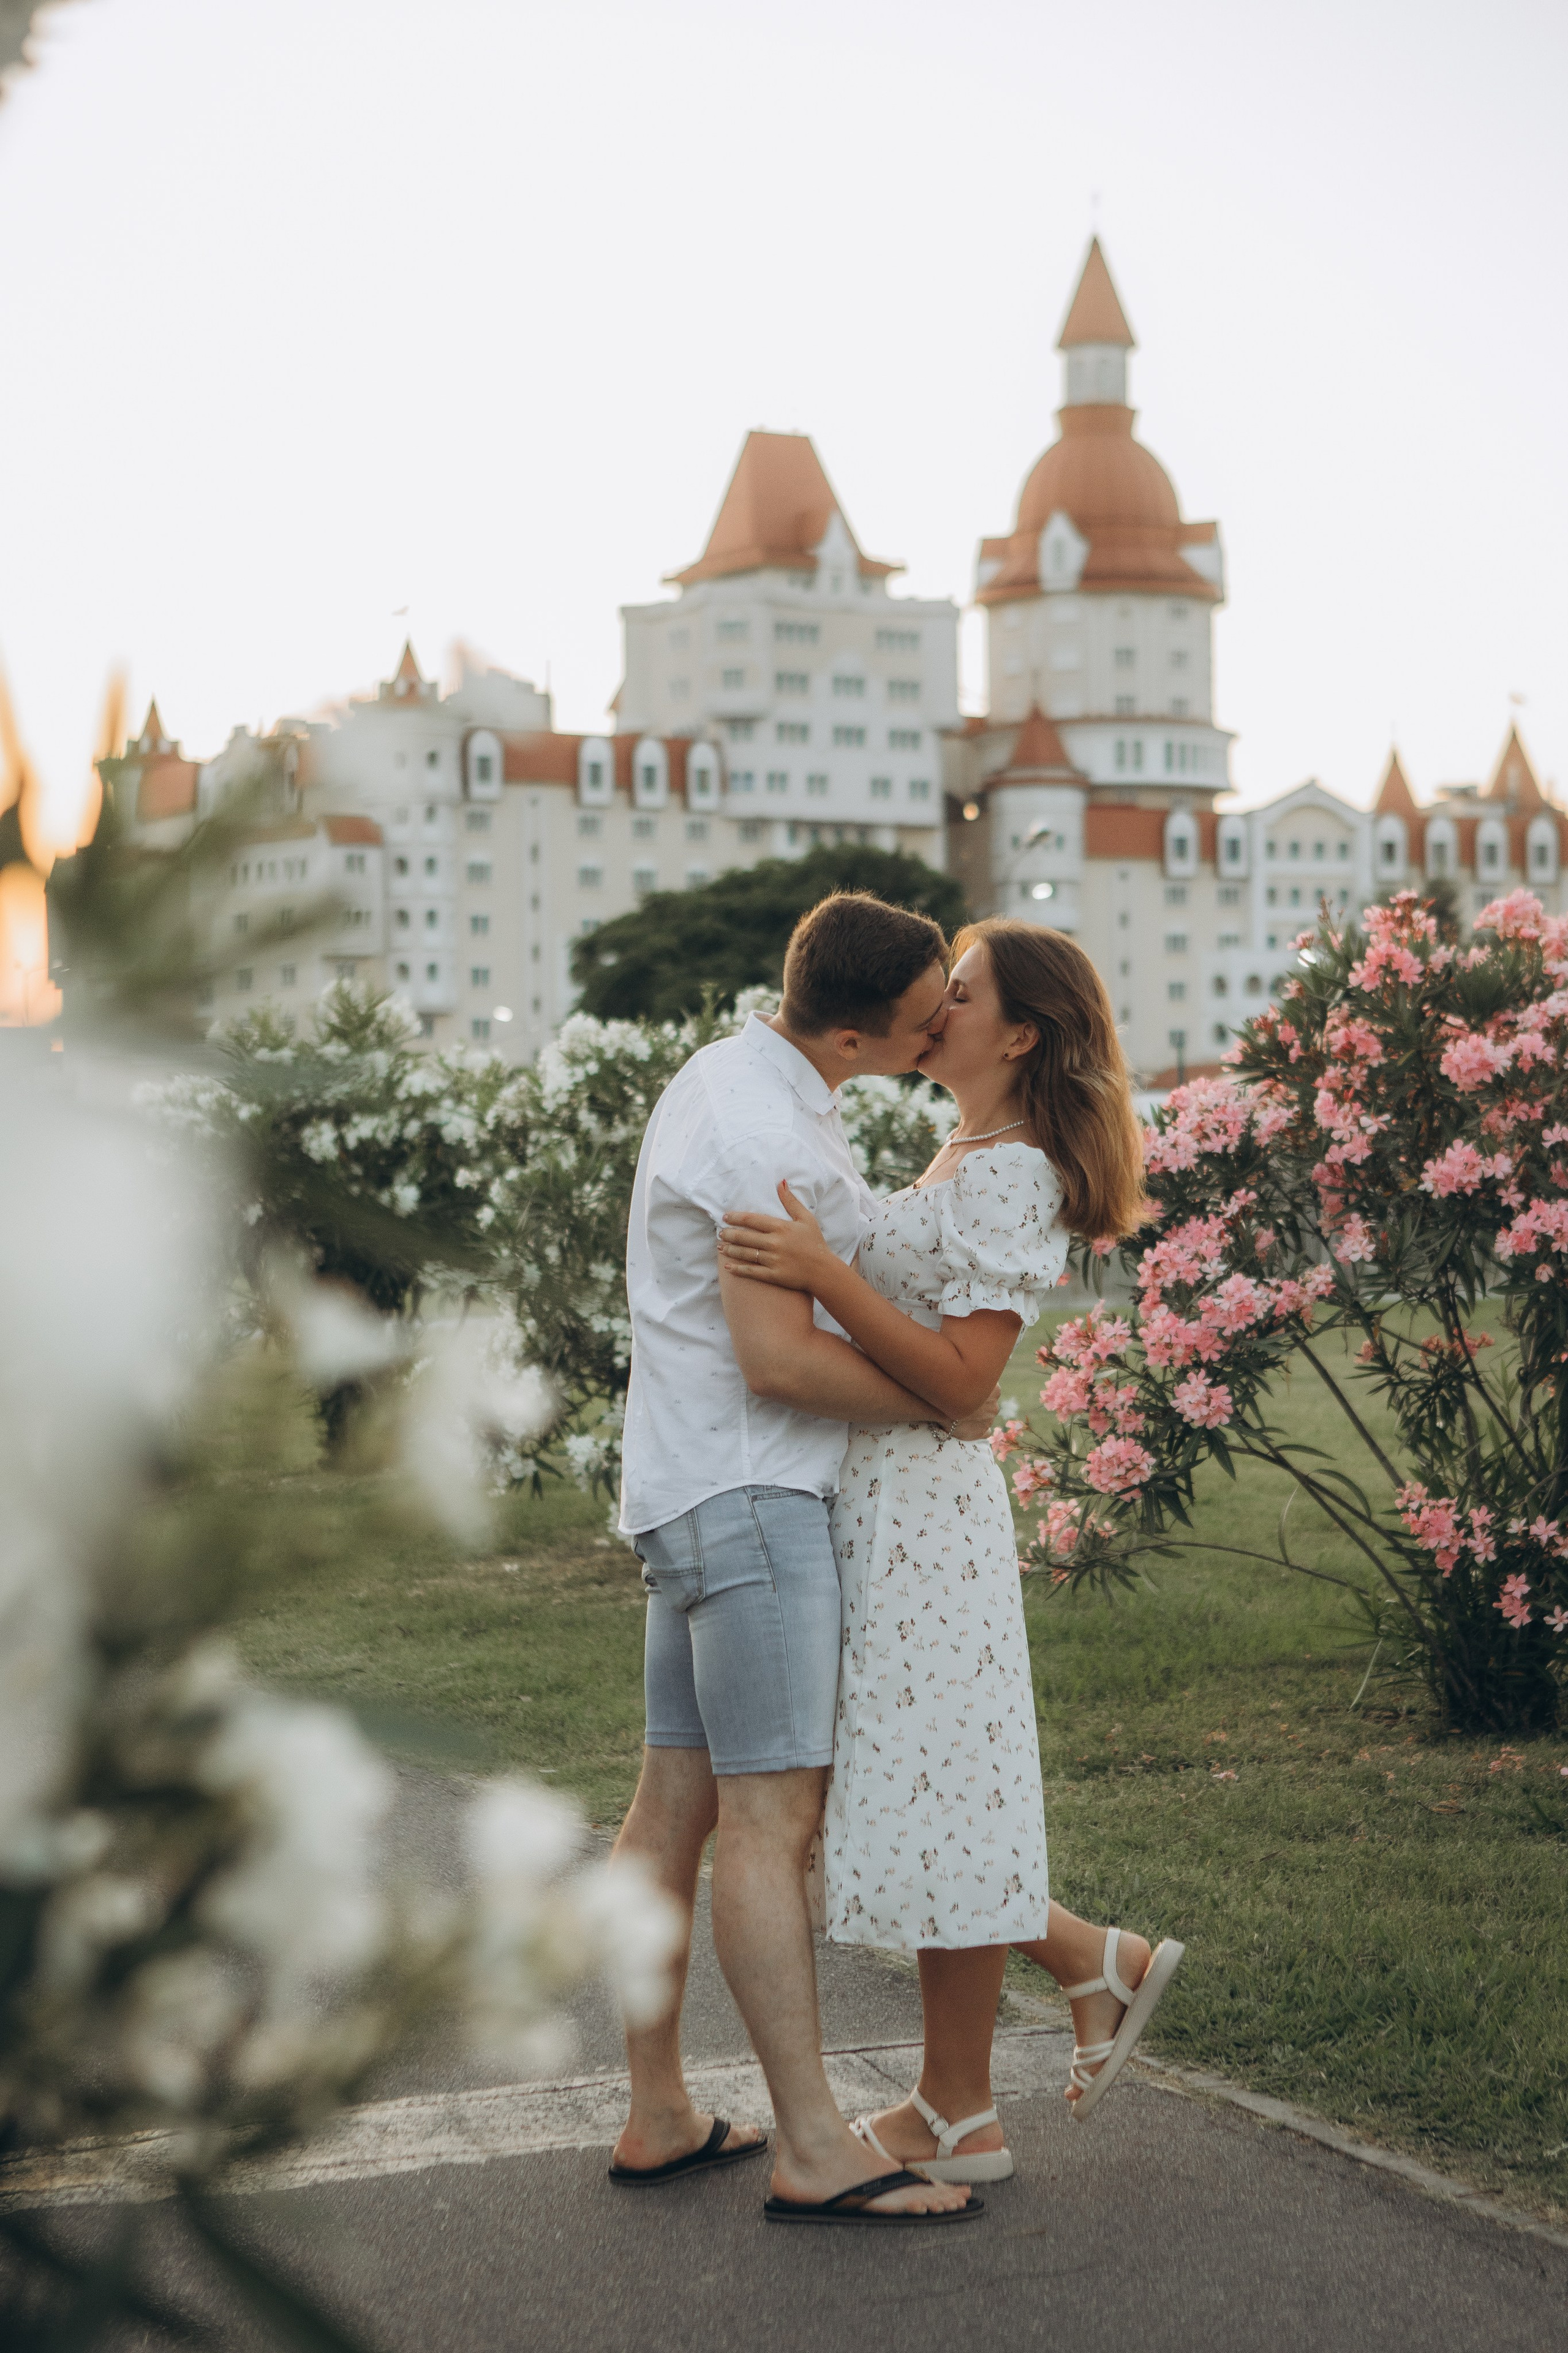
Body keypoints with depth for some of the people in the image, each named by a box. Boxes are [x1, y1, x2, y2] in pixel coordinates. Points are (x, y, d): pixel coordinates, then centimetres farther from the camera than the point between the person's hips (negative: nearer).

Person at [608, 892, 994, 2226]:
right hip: (747, 1495, -10)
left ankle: (659, 2117, 17)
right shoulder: (765, 1128, -19)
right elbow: (778, 1355, -21)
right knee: (773, 1814, -8)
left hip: (699, 1490, 10)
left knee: (677, 1804, 11)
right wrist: (946, 1407, -9)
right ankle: (812, 2150, -5)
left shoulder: (739, 1076, 14)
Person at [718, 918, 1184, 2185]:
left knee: (930, 1798, -1)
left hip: (922, 1508, -10)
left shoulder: (1011, 1177, -14)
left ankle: (960, 2117, 11)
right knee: (921, 1799, 14)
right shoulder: (963, 1161, 16)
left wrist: (821, 1271, -27)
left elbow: (959, 1375, -21)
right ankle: (1099, 1963, 26)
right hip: (872, 1502, 10)